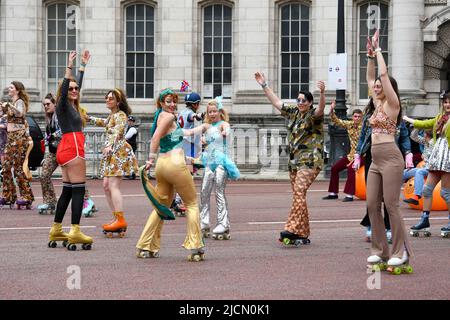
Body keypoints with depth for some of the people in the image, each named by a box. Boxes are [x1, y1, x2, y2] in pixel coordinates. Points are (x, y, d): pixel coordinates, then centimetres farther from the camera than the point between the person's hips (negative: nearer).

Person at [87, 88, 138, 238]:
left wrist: (110, 145, -41)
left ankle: (121, 220, -21)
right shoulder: (112, 115, 20)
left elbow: (118, 131, -26)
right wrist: (90, 118, 45)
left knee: (113, 186, -16)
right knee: (106, 185, 5)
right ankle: (116, 218, 7)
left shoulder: (120, 115, -9)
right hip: (111, 153, 10)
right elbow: (105, 123, 43)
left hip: (118, 152, -10)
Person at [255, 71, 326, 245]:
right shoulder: (293, 113, 15)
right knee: (298, 195, 5)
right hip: (294, 160, 8)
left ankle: (293, 229, -28)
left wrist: (322, 93, -46)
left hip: (310, 160, -8)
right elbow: (276, 102, 22)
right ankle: (303, 234, 7)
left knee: (299, 192, -20)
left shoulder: (313, 115, -5)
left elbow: (321, 108, -27)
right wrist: (264, 85, 21)